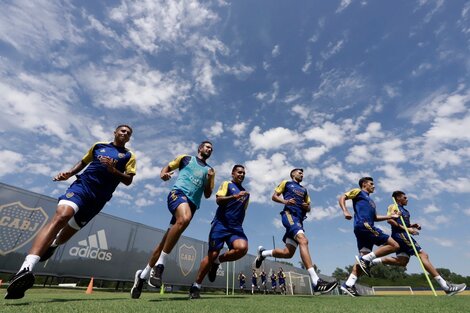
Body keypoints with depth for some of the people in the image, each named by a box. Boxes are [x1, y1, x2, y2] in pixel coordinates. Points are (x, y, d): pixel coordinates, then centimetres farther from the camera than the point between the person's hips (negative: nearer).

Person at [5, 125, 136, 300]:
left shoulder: (129, 156, 7)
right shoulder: (98, 146, 15)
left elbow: (128, 181, 0)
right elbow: (83, 162, 27)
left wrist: (113, 170, -16)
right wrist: (68, 173, 9)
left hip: (99, 198, 0)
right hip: (82, 185, 0)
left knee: (68, 232, 8)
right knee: (61, 216, -27)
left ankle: (52, 246, 43)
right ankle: (26, 269, -33)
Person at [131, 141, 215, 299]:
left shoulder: (209, 170, 21)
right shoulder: (186, 158, 16)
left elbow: (207, 195, 19)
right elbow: (167, 167, 21)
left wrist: (210, 179, 1)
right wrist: (163, 174, -3)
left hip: (192, 203, 4)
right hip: (178, 193, -4)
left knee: (166, 241, 4)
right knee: (184, 219, -37)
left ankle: (143, 274, 24)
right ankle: (159, 264, -24)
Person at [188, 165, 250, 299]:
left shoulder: (246, 193, 21)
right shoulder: (227, 184, 4)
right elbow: (218, 200, -13)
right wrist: (235, 196, -23)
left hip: (236, 227, 4)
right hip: (221, 224, -4)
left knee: (242, 247, -24)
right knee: (212, 254, -4)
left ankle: (217, 261, 3)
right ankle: (196, 286, 18)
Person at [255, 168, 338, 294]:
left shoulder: (304, 190, 31)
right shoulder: (286, 183, 15)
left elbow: (309, 208, 29)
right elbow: (274, 196, 10)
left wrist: (306, 206, 4)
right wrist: (285, 201, -10)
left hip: (299, 219, 7)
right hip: (289, 214, -7)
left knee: (288, 253, 0)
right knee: (303, 240, -29)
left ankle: (263, 253, 23)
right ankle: (316, 281, -35)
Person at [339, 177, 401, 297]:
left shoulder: (371, 201, 34)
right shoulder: (358, 192, 8)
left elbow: (375, 217, 33)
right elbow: (342, 198, -4)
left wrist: (390, 216, 25)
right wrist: (345, 211, -20)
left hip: (367, 227, 8)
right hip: (363, 225, -8)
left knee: (363, 259, 0)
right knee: (394, 245, -10)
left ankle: (348, 284, -2)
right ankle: (366, 259, -11)